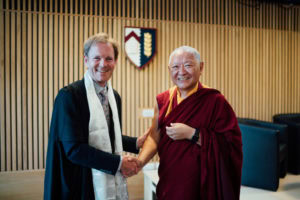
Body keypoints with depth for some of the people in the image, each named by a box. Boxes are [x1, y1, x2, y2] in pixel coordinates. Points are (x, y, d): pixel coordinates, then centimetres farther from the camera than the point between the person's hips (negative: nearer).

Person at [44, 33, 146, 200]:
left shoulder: (115, 96, 5)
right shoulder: (69, 95, -17)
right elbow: (74, 149, -21)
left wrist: (136, 143, 3)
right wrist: (119, 162, -18)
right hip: (82, 186, -6)